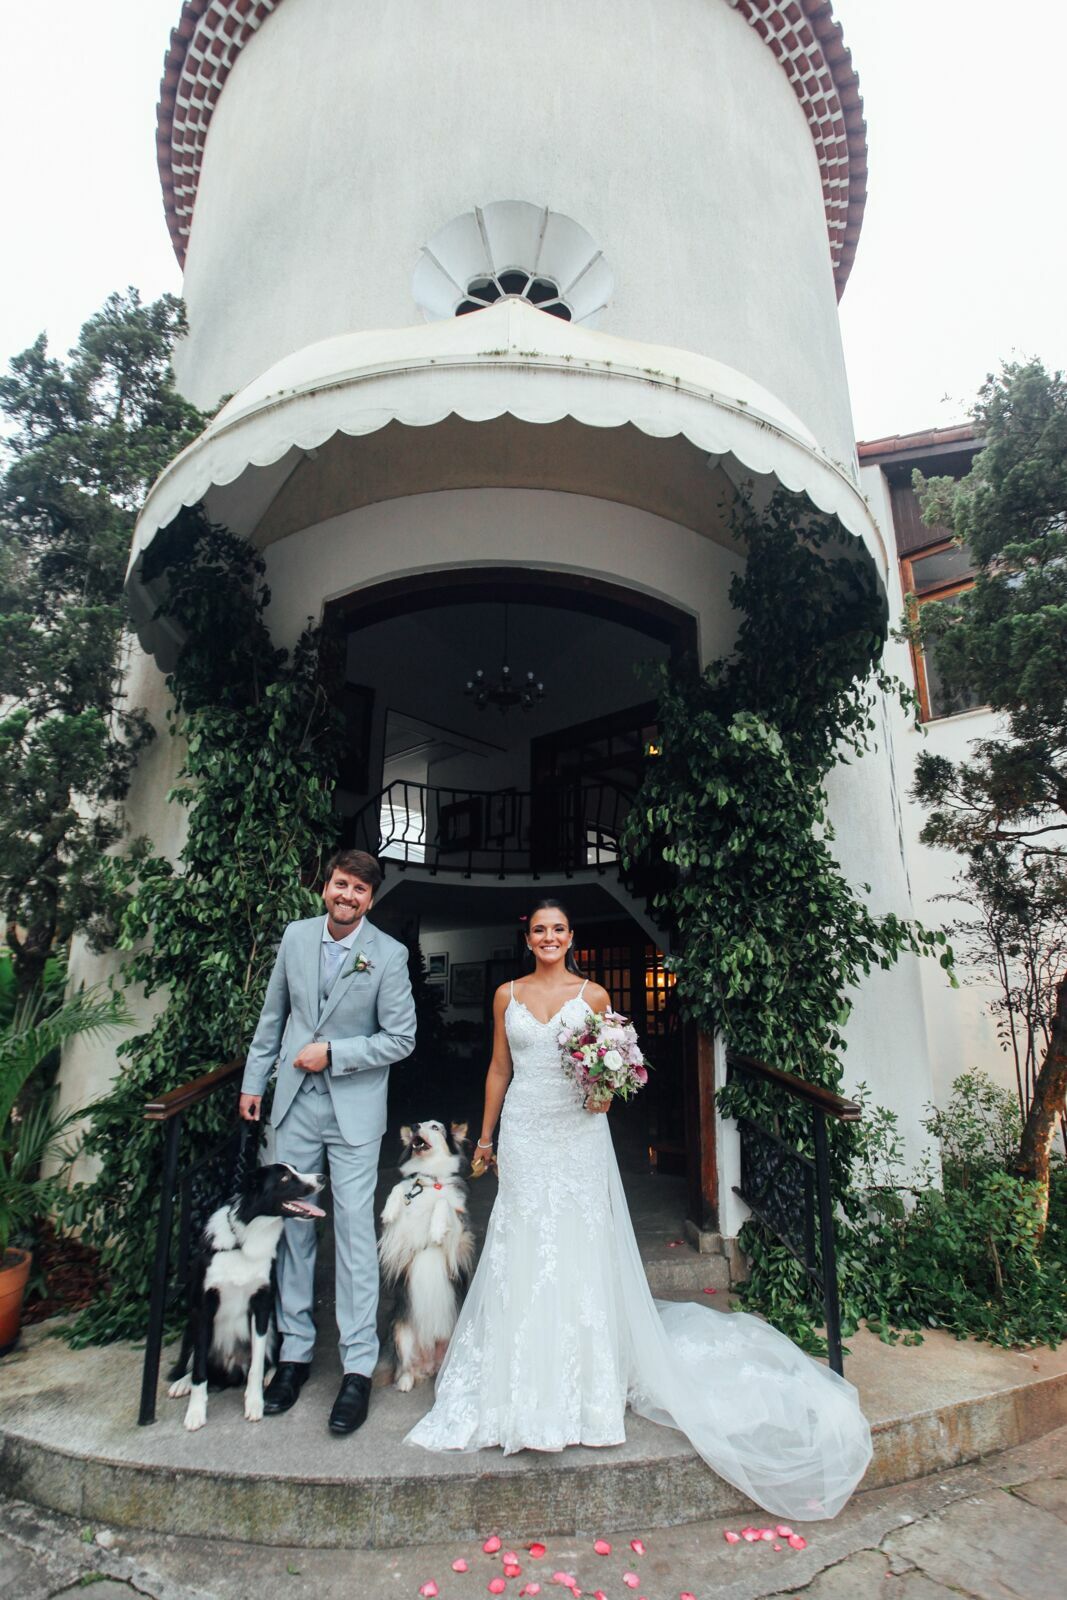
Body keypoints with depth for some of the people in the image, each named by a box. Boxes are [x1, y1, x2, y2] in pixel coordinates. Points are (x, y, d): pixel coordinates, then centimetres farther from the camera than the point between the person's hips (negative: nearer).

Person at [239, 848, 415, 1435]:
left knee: (354, 1232, 1)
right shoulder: (296, 935, 0)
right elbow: (273, 1014, 12)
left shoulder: (389, 955, -12)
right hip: (295, 1102, 4)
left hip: (354, 1109, -4)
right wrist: (254, 1079, 13)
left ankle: (358, 1368, 14)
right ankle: (294, 1351, 28)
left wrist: (332, 1052, -16)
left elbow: (401, 1039, -10)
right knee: (291, 1225, 12)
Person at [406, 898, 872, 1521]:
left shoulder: (594, 995, 0)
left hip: (578, 1135, -1)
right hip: (524, 1133, 2)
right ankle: (528, 1386, 22)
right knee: (523, 1249, 5)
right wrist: (486, 1133, 12)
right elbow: (499, 1067, 11)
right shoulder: (508, 995, 5)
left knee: (579, 1246, 3)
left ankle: (583, 1380, 21)